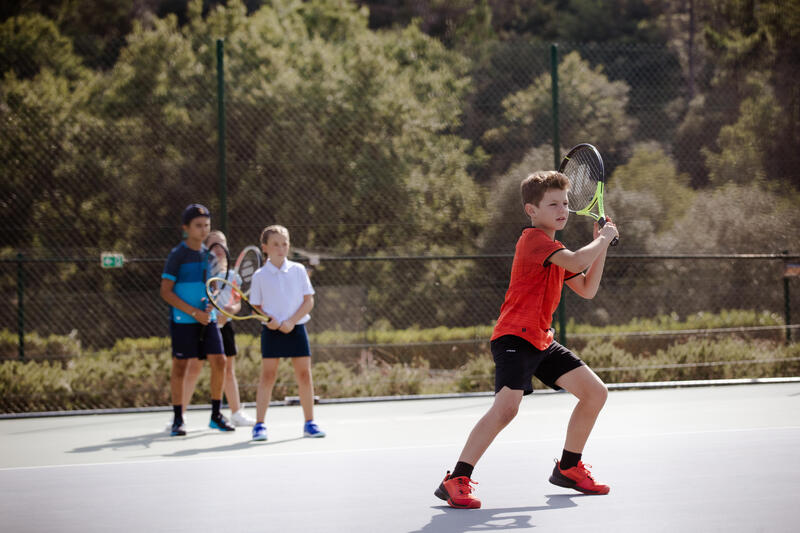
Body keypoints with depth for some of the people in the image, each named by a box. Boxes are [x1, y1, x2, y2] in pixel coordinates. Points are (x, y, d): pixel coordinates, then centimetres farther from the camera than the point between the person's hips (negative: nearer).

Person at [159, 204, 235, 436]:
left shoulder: (209, 254, 10)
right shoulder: (177, 255, -8)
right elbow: (166, 291, -11)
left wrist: (211, 303, -4)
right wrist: (194, 312, -16)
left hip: (207, 319, 5)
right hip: (183, 321, -5)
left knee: (219, 362, -1)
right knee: (180, 365, -1)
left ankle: (216, 416, 10)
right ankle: (178, 419, 7)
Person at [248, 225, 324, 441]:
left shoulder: (298, 270, 3)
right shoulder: (260, 276, 2)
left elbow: (309, 301, 2)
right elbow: (256, 305, 6)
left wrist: (291, 321, -10)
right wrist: (268, 319, -14)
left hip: (296, 329, 1)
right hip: (272, 331, -1)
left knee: (304, 375, 2)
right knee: (267, 376, -3)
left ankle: (309, 423, 12)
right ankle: (259, 425, 2)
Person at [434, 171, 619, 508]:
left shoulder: (553, 249, 19)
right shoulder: (534, 239, -13)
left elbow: (587, 289, 21)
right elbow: (577, 261, -28)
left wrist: (601, 246, 11)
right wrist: (603, 239, -10)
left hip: (541, 341, 10)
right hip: (514, 337, -10)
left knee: (596, 393, 9)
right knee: (507, 406, -27)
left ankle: (567, 468, 25)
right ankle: (455, 482, -22)